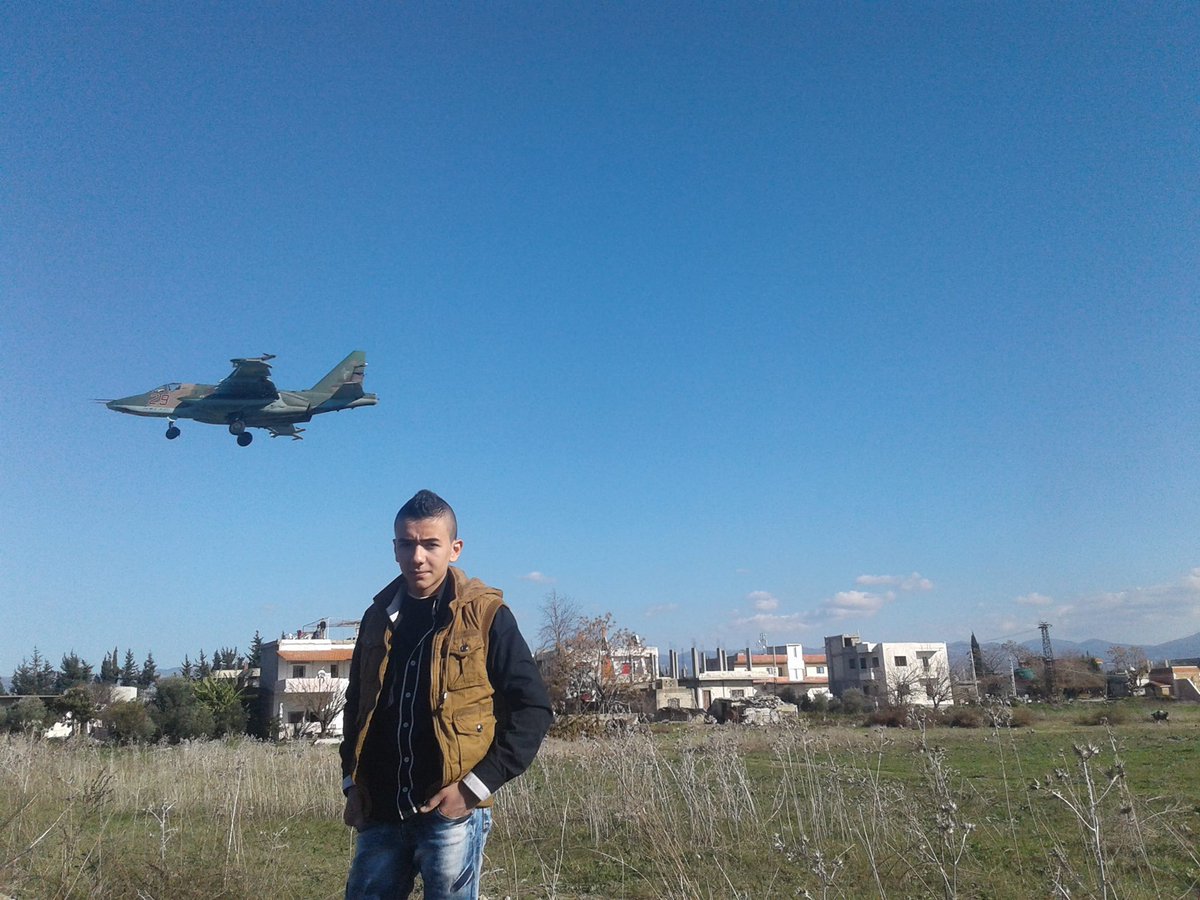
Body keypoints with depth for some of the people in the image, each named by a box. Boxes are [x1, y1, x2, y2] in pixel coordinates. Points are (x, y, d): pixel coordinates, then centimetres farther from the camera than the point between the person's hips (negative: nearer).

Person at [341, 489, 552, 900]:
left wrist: (477, 785, -13)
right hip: (379, 814, 5)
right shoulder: (378, 616, 7)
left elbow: (532, 708, -9)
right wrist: (352, 782, 9)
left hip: (450, 814, -4)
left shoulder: (484, 614, -8)